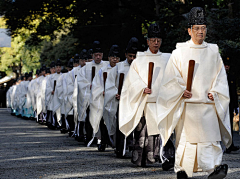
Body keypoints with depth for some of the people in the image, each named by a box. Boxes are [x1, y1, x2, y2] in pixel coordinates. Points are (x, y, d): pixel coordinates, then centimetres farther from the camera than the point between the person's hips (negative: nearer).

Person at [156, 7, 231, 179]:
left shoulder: (213, 51, 11)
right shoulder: (180, 52, 4)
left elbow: (220, 75, 13)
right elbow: (171, 77, 3)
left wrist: (214, 92, -2)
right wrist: (181, 91, -11)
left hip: (208, 103, 2)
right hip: (187, 103, -1)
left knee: (211, 136, -10)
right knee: (185, 136, 0)